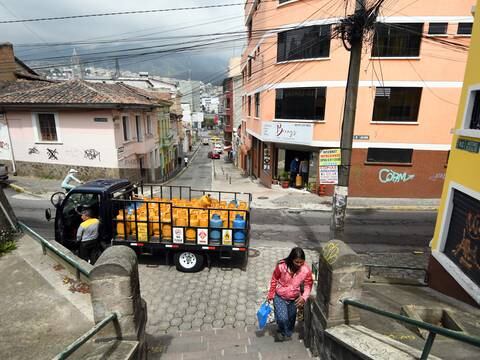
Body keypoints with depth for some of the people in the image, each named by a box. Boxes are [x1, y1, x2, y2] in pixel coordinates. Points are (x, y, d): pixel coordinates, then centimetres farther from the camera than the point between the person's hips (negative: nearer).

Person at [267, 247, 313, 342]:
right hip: (280, 296, -2)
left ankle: (287, 333, 49)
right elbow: (274, 280, -11)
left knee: (291, 319, 18)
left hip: (294, 299, 3)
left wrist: (304, 297, -24)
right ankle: (284, 333, 19)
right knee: (282, 318, -14)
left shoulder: (306, 270, -23)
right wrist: (270, 295, -2)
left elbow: (308, 285, -8)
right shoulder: (281, 266, -28)